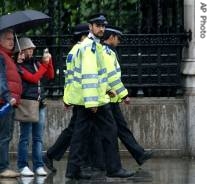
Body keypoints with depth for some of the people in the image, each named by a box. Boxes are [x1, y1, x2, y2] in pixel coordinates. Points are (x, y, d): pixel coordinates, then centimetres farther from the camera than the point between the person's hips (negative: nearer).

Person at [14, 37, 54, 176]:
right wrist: (45, 64, -8)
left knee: (38, 137, 5)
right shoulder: (19, 66, -4)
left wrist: (49, 61, 4)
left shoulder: (35, 63, 15)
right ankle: (23, 166, -1)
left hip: (40, 104, 6)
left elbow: (50, 76, 17)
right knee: (25, 137, -3)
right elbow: (34, 78, -13)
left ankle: (39, 166, 6)